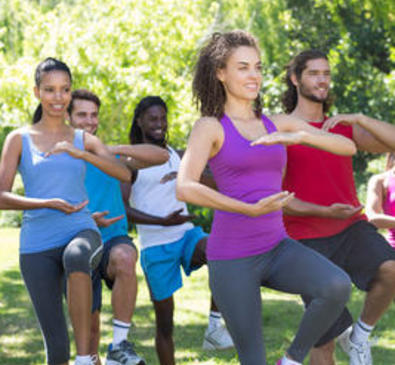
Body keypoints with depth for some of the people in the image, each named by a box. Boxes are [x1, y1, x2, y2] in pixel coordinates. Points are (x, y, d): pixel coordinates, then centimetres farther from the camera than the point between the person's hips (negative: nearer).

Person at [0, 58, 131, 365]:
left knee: (76, 257, -39)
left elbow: (124, 174, -2)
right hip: (37, 246, 0)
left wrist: (79, 153, -14)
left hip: (81, 232, 0)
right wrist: (49, 204, -17)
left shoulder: (84, 141, 13)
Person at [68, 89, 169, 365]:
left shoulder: (110, 156, 9)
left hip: (114, 239, 0)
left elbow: (162, 156, -2)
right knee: (89, 324, 1)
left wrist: (117, 149, -17)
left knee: (125, 258, -36)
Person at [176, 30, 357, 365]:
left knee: (338, 287, -25)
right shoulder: (209, 127, -4)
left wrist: (298, 136, -17)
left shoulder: (277, 124, 11)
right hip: (232, 258, -4)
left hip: (276, 249, 4)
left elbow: (347, 147, 2)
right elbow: (185, 189, -22)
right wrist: (250, 209, -30)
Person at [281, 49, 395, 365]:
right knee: (325, 338, -2)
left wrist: (358, 118, -18)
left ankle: (360, 335, -4)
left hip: (352, 230, 3)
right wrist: (325, 212, -22)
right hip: (309, 241, -3)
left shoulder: (344, 128, 10)